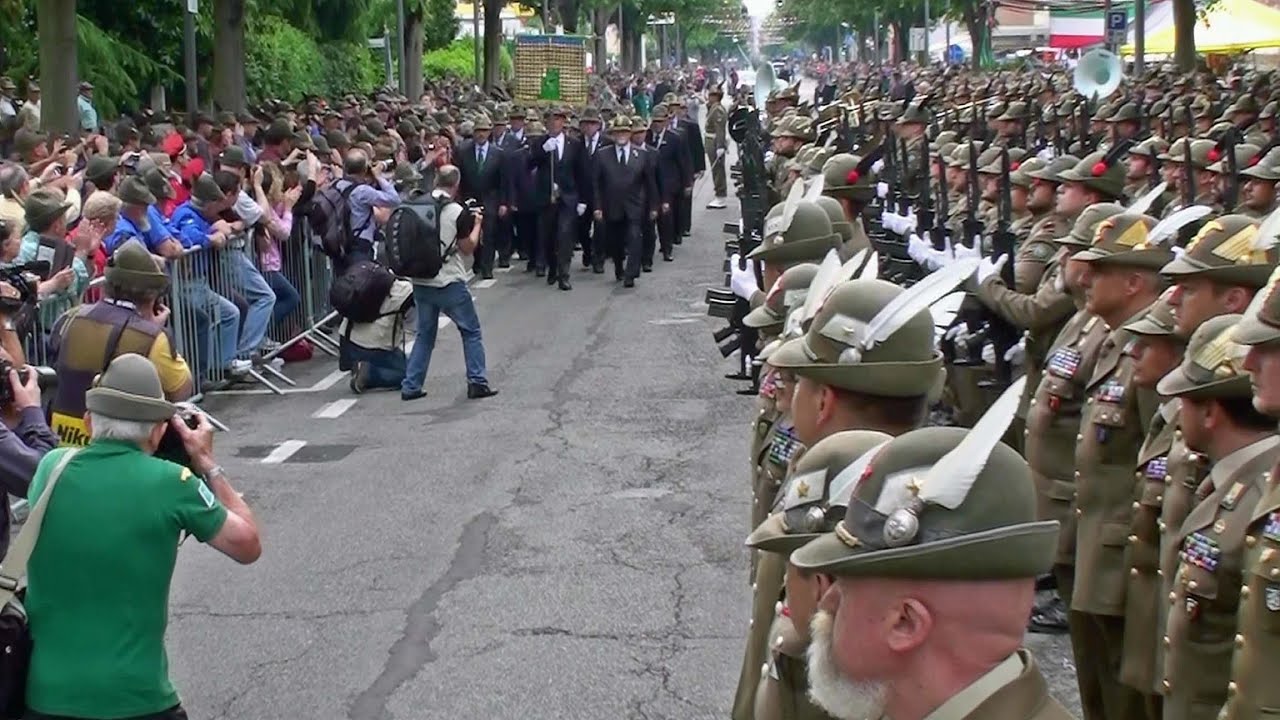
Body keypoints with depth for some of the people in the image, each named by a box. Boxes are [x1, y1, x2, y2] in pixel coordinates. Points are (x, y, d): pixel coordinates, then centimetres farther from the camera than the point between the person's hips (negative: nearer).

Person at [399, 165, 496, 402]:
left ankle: (411, 386, 11)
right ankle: (477, 382, 7)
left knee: (425, 334, 15)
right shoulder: (456, 211, -11)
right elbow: (468, 247, -5)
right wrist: (477, 224, 10)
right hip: (450, 283, -5)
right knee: (471, 331, 9)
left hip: (421, 282, 5)